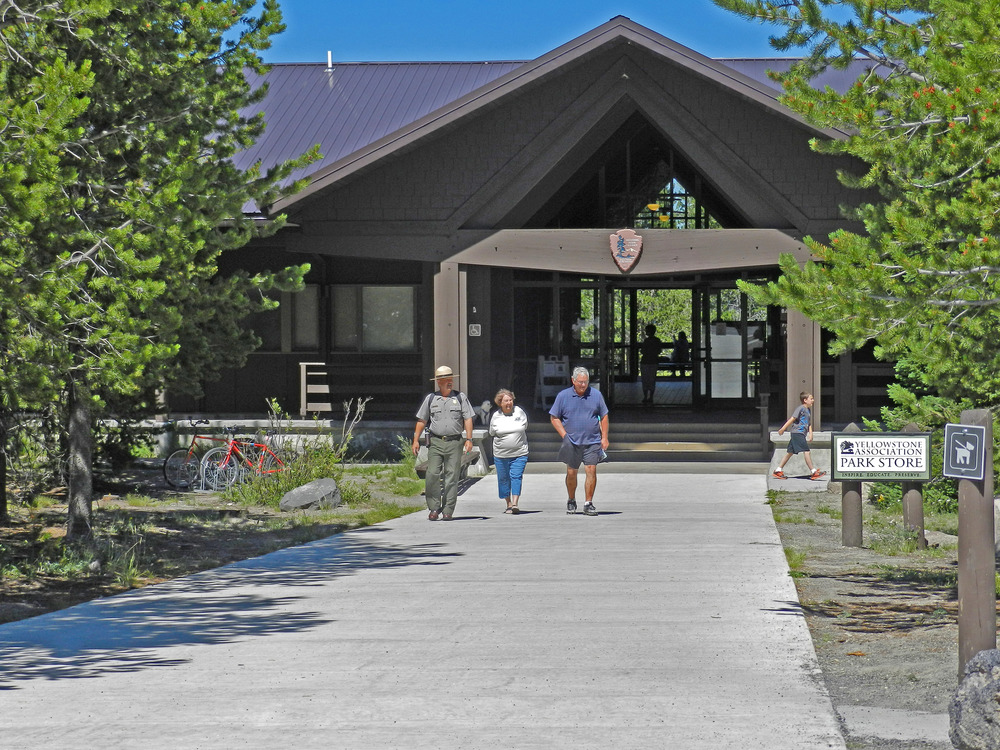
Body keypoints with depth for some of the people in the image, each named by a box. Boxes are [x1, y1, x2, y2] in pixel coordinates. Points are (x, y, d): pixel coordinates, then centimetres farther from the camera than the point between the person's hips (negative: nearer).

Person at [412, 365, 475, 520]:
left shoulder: (460, 397, 9)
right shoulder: (431, 398, 10)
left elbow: (468, 419, 6)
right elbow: (421, 420, 13)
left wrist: (469, 439, -4)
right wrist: (416, 440, 7)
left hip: (454, 442, 0)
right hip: (435, 442, 0)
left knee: (451, 476, -3)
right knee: (432, 474, -9)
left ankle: (448, 511, 0)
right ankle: (434, 508, 0)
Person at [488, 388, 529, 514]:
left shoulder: (519, 412, 1)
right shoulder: (496, 416, 0)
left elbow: (525, 426, 15)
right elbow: (492, 433, 11)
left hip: (519, 453, -1)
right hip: (501, 454, 1)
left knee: (516, 476, -11)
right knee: (503, 479, 7)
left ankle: (515, 504, -16)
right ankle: (508, 504, 20)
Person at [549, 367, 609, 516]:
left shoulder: (596, 395, 5)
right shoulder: (563, 396, 2)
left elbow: (604, 416, 12)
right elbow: (554, 418, 5)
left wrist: (604, 438, 5)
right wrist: (564, 436, -5)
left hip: (592, 442, 0)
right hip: (572, 442, 0)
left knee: (591, 470, -10)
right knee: (571, 473, 6)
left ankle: (588, 503, -3)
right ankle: (571, 501, 26)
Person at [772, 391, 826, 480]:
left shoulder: (808, 410, 20)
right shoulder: (801, 408, -10)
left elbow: (809, 424, 22)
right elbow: (792, 418, -12)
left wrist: (810, 434, 9)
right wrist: (783, 429, -13)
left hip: (802, 434, 10)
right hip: (797, 433, -10)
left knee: (790, 452, 11)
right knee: (806, 451, -12)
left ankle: (778, 470, 15)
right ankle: (814, 472, -14)